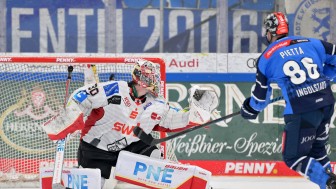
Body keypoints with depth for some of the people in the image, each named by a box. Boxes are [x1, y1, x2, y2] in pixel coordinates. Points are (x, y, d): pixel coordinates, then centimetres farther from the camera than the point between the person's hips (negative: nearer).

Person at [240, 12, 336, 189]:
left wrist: (250, 109, 37)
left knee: (293, 157, 6)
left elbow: (260, 96, 15)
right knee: (316, 148, 26)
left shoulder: (266, 58, 7)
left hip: (301, 110, -5)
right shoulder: (310, 43, 12)